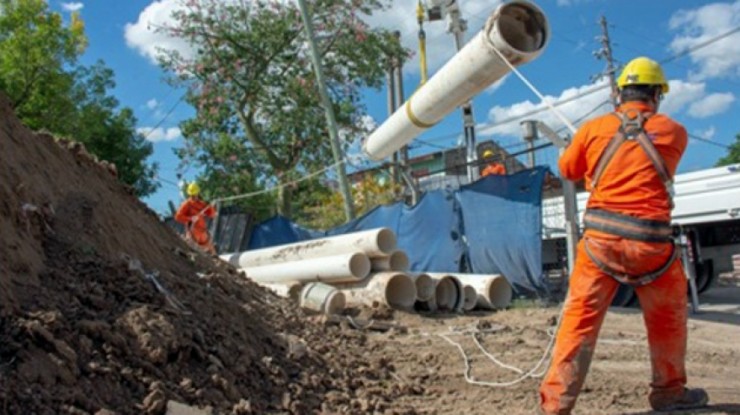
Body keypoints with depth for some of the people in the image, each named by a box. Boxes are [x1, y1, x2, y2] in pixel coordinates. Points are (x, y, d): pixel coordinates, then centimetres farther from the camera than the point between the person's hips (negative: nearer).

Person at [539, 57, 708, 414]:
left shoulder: (593, 128, 3)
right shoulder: (674, 132, 2)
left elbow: (567, 170, 15)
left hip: (600, 238, 0)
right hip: (650, 242, 0)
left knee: (580, 319, 4)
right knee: (668, 318, 22)